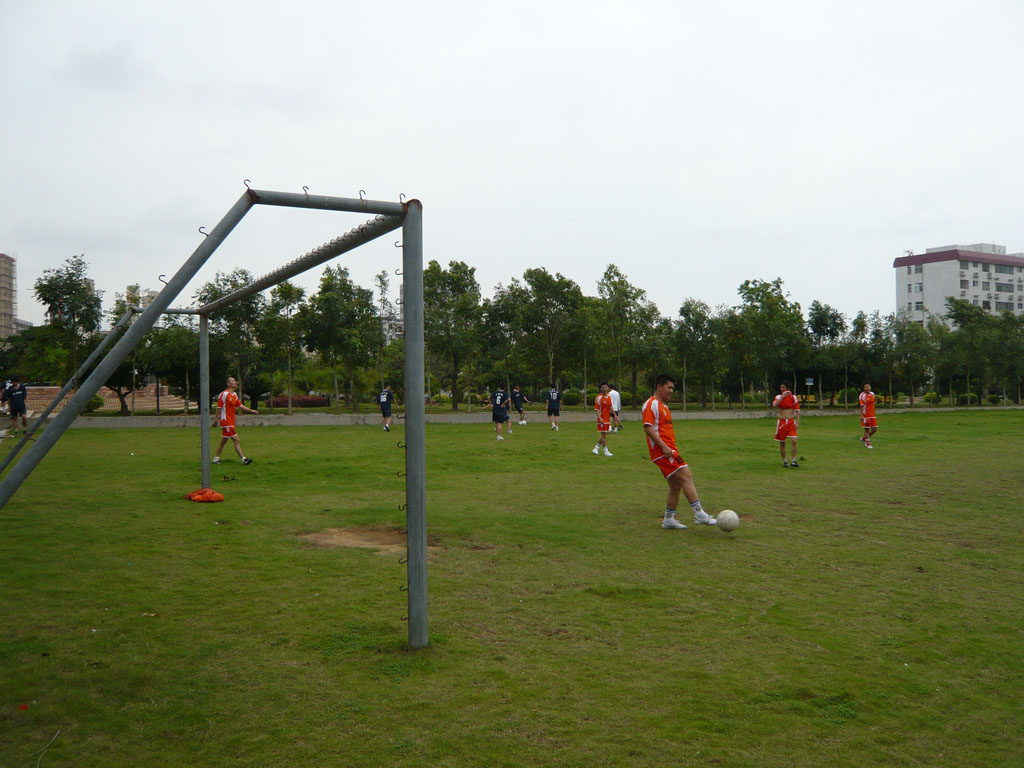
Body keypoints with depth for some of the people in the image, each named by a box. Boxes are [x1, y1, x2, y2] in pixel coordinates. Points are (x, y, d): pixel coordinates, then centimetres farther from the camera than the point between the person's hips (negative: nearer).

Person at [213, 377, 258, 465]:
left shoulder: (234, 395, 14)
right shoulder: (224, 394, -11)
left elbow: (240, 406, 16)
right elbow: (219, 408, -10)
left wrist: (251, 410, 7)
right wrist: (217, 420, -10)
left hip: (231, 422, 9)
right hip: (226, 422, -9)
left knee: (223, 441, 13)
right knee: (236, 440, -10)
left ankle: (216, 458, 21)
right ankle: (243, 459, -11)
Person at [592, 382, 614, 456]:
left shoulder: (609, 397, 9)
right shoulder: (598, 398, -11)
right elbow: (597, 409, -14)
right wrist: (600, 418, -24)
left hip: (607, 419, 7)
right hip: (602, 419, -7)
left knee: (604, 435, 10)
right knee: (604, 435, -3)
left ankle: (596, 448, 21)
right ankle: (606, 451, 5)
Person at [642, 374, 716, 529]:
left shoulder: (663, 405, 23)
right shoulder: (651, 404, -9)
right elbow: (648, 428, -19)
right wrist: (664, 446, -23)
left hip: (669, 450, 10)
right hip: (661, 451, -10)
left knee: (675, 486, 10)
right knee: (686, 476, -16)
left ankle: (668, 520, 17)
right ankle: (699, 515, -18)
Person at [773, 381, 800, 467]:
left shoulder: (793, 397, 2)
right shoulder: (778, 397, 3)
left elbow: (798, 411, 4)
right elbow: (774, 405, -18)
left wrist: (797, 422, -5)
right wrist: (783, 396, -22)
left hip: (791, 422, -1)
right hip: (781, 422, 1)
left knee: (793, 441, -14)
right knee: (782, 443, 4)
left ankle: (794, 460, -9)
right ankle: (784, 461, 17)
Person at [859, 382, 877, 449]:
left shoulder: (872, 394, 10)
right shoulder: (862, 395, -11)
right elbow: (861, 406, -15)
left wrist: (874, 413, 19)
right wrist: (861, 415, -20)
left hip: (872, 416, 7)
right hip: (866, 416, -7)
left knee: (875, 429, 6)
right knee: (867, 430, -1)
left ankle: (864, 438, 25)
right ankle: (867, 443, 11)